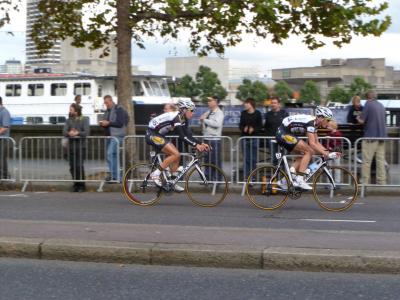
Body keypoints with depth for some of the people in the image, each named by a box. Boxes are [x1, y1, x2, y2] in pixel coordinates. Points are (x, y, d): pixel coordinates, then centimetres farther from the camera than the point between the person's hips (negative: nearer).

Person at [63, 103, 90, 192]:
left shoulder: (84, 120, 0)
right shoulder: (69, 120, 11)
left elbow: (86, 132, -11)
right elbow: (64, 132, 0)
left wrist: (77, 133, -26)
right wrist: (69, 133, -22)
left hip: (81, 146, -4)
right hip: (71, 146, 4)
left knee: (79, 166, -11)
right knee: (72, 167, 3)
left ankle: (81, 185, -2)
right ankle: (76, 184, 14)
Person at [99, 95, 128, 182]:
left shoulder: (119, 109, -6)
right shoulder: (107, 111, 18)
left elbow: (120, 123, -15)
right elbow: (106, 123, 25)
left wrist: (108, 123, -18)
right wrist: (102, 123, 2)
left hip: (117, 136, -9)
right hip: (110, 136, 9)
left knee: (110, 154, -20)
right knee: (113, 156, 9)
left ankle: (113, 175, -19)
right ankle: (117, 177, 14)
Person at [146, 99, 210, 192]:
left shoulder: (183, 119, 7)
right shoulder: (176, 117, -22)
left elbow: (188, 135, 6)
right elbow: (182, 136, -28)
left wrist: (201, 144, -5)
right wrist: (196, 145, -30)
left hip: (158, 135, 10)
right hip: (152, 134, -10)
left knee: (176, 155, 5)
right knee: (175, 154, -18)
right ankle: (155, 174, -13)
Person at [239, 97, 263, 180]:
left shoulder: (257, 113, -1)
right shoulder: (243, 113, 7)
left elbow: (260, 126, 0)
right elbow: (240, 125, 11)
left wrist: (253, 129, -17)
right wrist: (243, 129, -10)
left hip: (254, 138, -2)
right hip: (245, 138, 2)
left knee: (253, 159, 1)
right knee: (246, 159, 2)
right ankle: (246, 177, 5)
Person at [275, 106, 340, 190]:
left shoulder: (314, 123, 11)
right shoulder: (310, 122, -18)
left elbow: (316, 143, 14)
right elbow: (312, 143, -24)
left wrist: (327, 151, 3)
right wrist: (325, 154, -24)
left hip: (282, 134, 10)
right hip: (284, 134, -10)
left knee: (304, 154, 11)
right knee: (308, 151, -12)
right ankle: (299, 180, -15)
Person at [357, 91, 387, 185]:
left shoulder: (368, 104, -10)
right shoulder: (381, 105, 12)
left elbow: (362, 121, -12)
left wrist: (358, 118, 9)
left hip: (371, 136, -7)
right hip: (382, 136, 7)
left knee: (366, 161, -2)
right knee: (380, 160, 9)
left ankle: (365, 182, -2)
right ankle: (382, 182, 10)